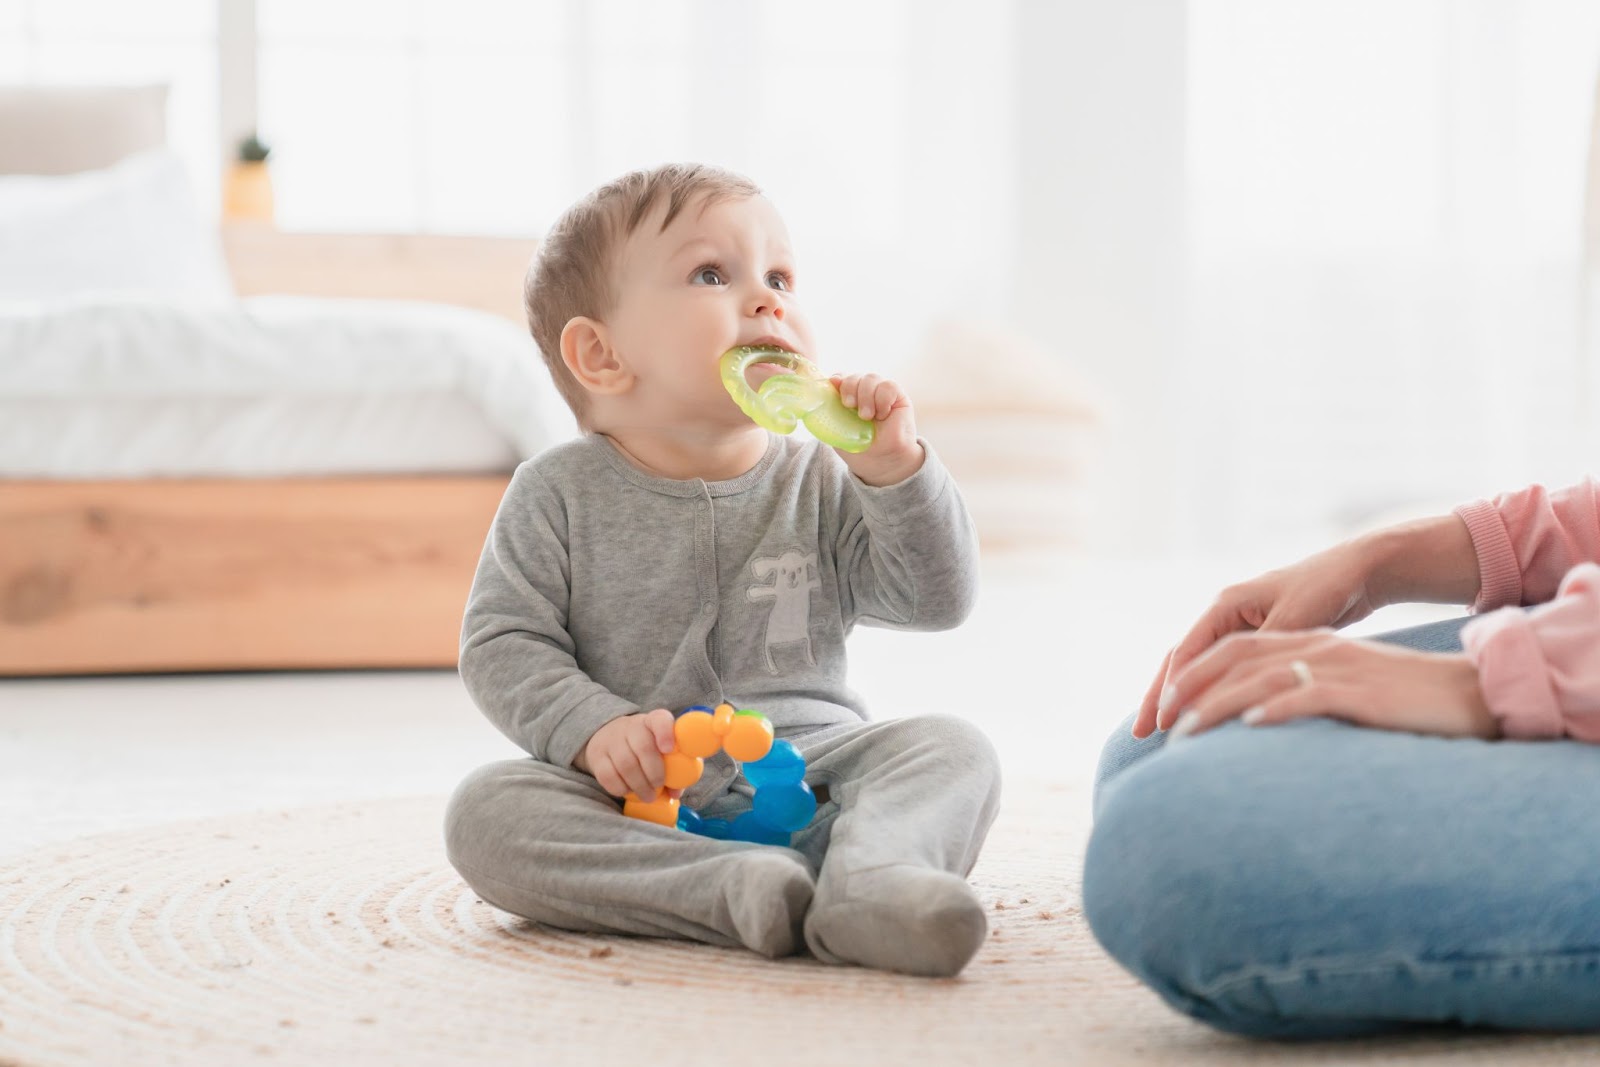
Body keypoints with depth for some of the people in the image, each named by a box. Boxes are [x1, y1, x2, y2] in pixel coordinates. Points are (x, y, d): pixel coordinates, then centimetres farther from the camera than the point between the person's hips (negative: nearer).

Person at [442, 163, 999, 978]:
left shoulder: (820, 484, 7)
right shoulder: (559, 495, 2)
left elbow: (939, 598, 2)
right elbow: (502, 644, -1)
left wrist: (894, 469, -12)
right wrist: (592, 729, -18)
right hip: (638, 799, -2)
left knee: (953, 750, -20)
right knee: (485, 813, -28)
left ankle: (870, 879, -50)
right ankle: (739, 887, -42)